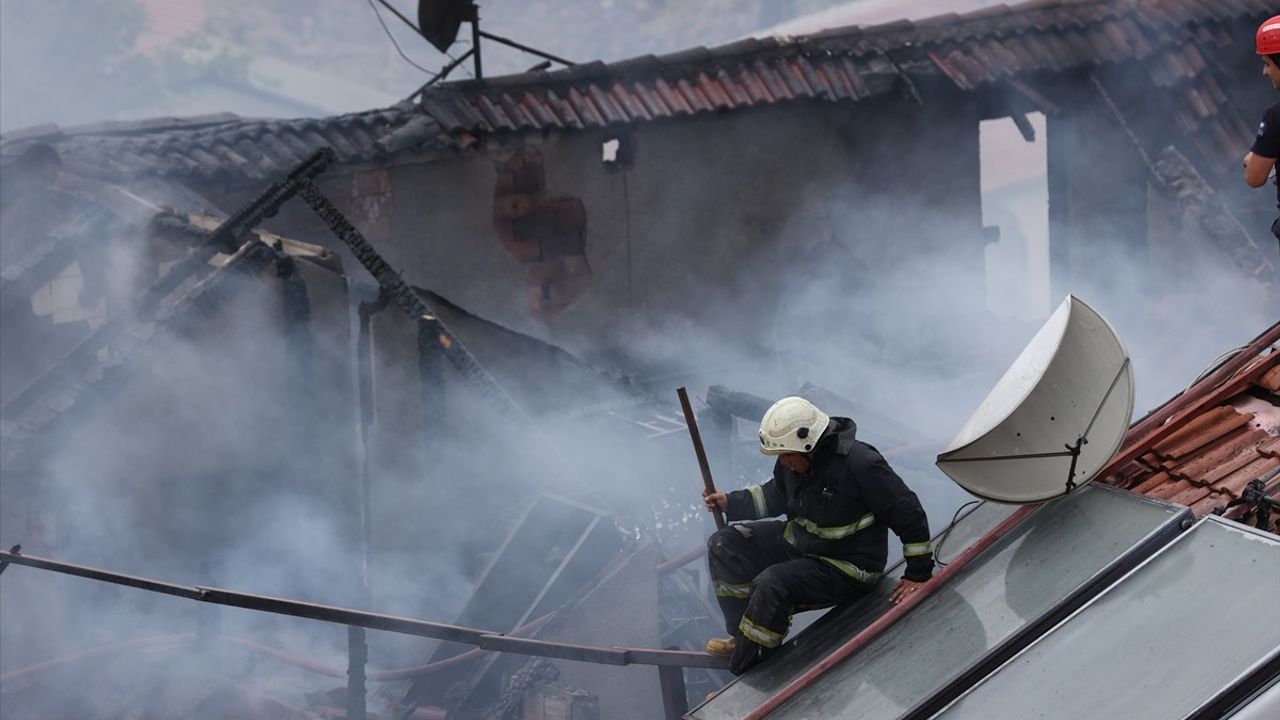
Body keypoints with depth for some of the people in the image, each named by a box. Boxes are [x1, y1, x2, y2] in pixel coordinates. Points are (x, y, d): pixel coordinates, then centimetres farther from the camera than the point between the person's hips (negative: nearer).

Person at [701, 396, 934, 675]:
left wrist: (918, 574, -16)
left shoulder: (860, 463, -28)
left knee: (773, 584, -31)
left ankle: (742, 676, -21)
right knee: (724, 546, 1)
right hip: (798, 542, 8)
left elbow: (908, 513, -20)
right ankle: (743, 638, 10)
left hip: (847, 568, -8)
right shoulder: (793, 461, -5)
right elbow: (775, 496, 18)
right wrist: (730, 502, 3)